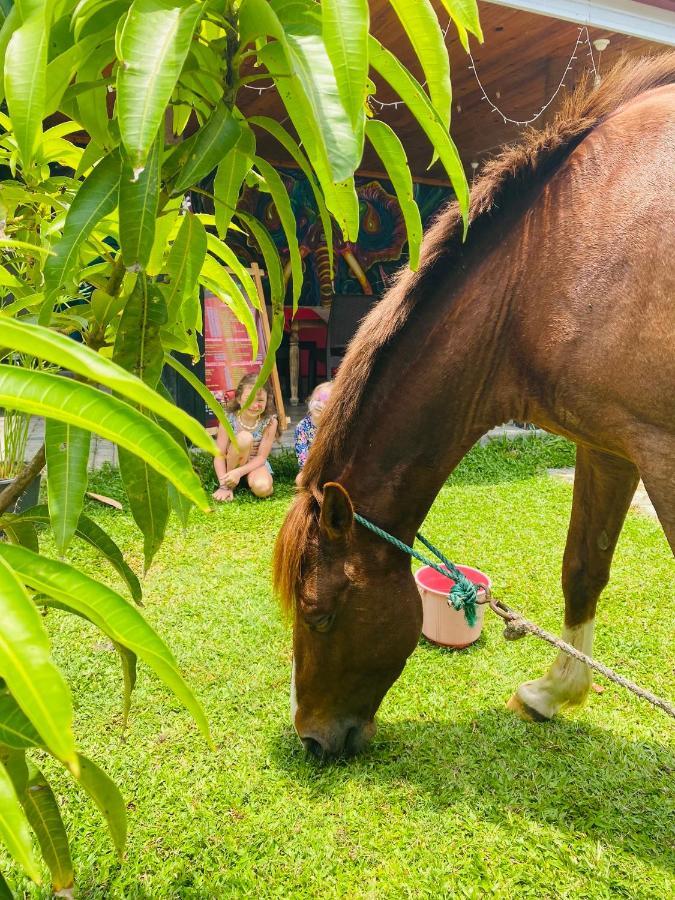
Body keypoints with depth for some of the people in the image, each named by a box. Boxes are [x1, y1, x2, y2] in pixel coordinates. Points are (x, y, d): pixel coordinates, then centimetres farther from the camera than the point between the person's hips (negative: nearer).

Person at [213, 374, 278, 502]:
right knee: (244, 437, -33)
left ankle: (249, 479, 2)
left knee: (263, 488, -35)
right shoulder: (228, 419, -19)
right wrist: (224, 485, -31)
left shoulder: (270, 422, -18)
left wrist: (239, 472, -33)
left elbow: (261, 457, -17)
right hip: (232, 463, 0)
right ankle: (230, 484, -16)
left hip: (255, 464, 0)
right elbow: (219, 455, -19)